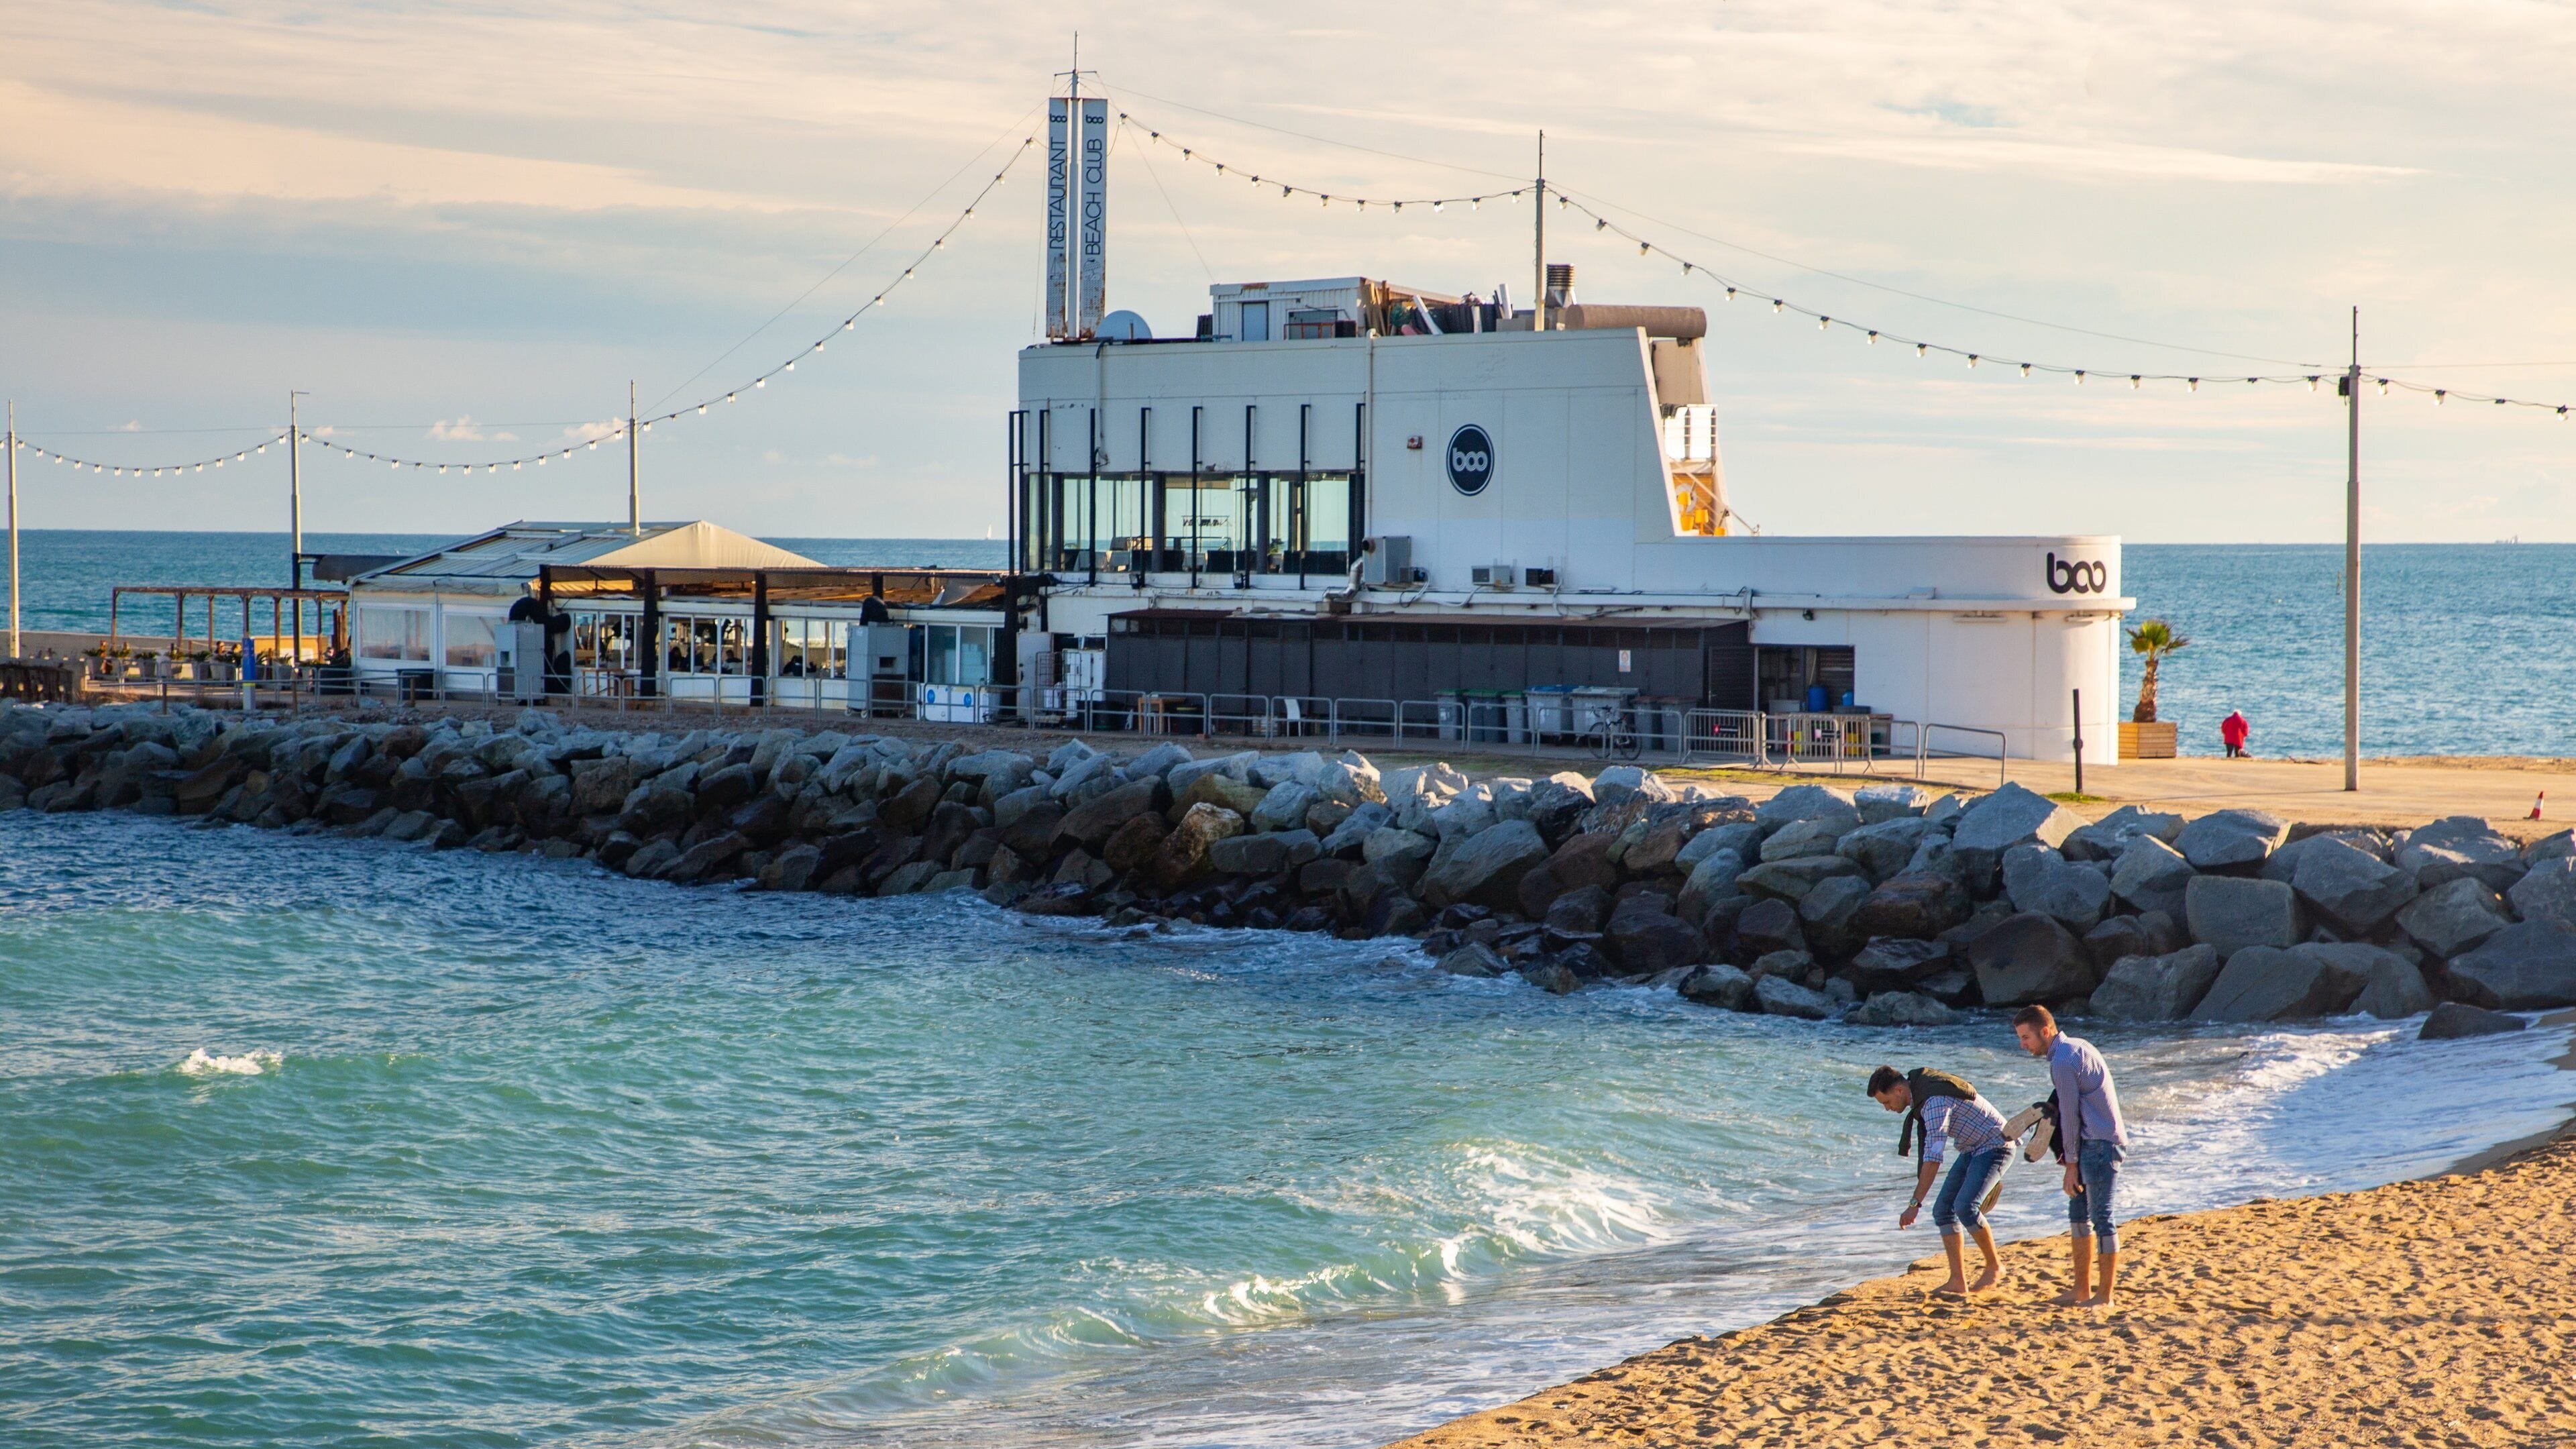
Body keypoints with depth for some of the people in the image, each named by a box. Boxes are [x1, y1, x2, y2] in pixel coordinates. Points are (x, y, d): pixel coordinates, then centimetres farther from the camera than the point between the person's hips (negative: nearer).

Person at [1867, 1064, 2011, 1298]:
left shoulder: (1935, 1103, -30)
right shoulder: (1915, 1080, 0)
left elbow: (1933, 1158, -37)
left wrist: (1915, 1205, -38)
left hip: (1994, 1145, -10)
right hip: (1972, 1148, 10)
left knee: (1965, 1206, -25)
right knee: (1943, 1209, -1)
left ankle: (1994, 1266, -5)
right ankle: (1958, 1282, -5)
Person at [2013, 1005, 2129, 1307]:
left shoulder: (2063, 1062, -16)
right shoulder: (2077, 1046, 14)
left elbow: (2070, 1116, -14)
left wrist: (2071, 1165, -8)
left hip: (2100, 1145, -11)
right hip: (2094, 1143, 11)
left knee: (2101, 1219, -7)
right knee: (2078, 1214, 14)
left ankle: (2105, 1296, -5)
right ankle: (2082, 1288, 20)